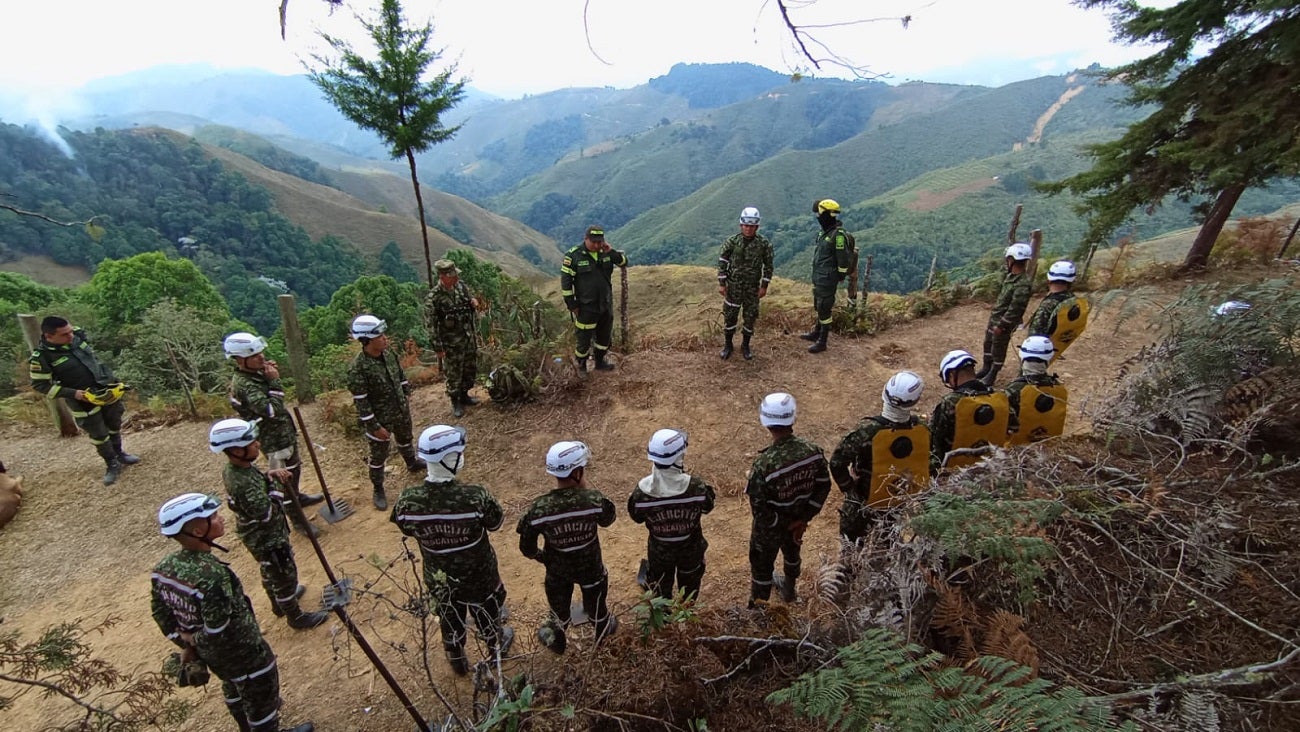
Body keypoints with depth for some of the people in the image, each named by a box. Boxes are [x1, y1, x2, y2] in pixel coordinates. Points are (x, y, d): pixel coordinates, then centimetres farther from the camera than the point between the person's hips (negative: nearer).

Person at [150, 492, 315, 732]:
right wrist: (195, 640, -12)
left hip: (210, 655, 9)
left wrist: (185, 643, 9)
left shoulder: (162, 568, -12)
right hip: (243, 656, -8)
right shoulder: (212, 576, -38)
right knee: (261, 699, 19)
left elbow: (160, 613, 1)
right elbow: (218, 633, -33)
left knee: (235, 691, 34)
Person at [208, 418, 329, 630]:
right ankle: (296, 617, 35)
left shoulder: (232, 468, -10)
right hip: (268, 539, -9)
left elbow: (257, 482, 7)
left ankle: (279, 604, 55)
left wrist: (270, 475, -14)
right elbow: (268, 514, -34)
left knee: (270, 572, 31)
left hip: (257, 535, 9)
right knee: (285, 575, 13)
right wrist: (276, 485, -24)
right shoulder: (243, 484, -38)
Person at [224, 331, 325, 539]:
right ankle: (297, 519, 21)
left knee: (294, 469, 29)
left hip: (284, 432, 10)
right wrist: (274, 381, -28)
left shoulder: (255, 373, 1)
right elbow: (272, 410, -36)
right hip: (274, 440, -10)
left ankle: (297, 497, 52)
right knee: (285, 478, 5)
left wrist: (271, 376, -3)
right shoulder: (244, 385, -28)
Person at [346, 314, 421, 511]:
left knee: (405, 440, 30)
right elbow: (361, 403, -23)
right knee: (378, 456, 11)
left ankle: (412, 464, 58)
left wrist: (406, 400, 14)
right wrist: (375, 427, -19)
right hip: (380, 420, -6)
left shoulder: (389, 354, -8)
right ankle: (378, 490, 31)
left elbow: (401, 378, 9)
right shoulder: (357, 369, -27)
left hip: (401, 412, 6)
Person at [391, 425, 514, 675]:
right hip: (477, 575, -2)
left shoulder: (408, 500, -28)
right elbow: (495, 524, -16)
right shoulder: (476, 496, -36)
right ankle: (496, 648, 58)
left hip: (438, 578, 2)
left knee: (449, 618, 31)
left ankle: (457, 661, 58)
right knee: (486, 613, 29)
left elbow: (407, 529, -5)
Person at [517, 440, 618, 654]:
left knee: (559, 606, 31)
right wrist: (586, 489, -12)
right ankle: (603, 632, 60)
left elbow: (527, 547, -17)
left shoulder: (539, 508, -31)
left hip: (558, 569, 0)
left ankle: (556, 641, 58)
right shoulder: (594, 499, -33)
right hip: (590, 566, 0)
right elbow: (607, 519, -9)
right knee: (595, 604, 31)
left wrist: (541, 556, 5)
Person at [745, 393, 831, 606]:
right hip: (798, 519, 5)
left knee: (762, 565, 20)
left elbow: (759, 508, -28)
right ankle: (789, 589, 60)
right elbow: (823, 486, -9)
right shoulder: (813, 450, -22)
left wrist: (782, 525, -10)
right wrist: (804, 518, -3)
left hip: (769, 528, -5)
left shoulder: (764, 464, -37)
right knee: (792, 551, 34)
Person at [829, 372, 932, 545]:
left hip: (864, 505, -4)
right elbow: (927, 464, 2)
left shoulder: (868, 430, -31)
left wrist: (848, 487, -10)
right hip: (901, 504, 4)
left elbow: (837, 462, -27)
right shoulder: (922, 430, -16)